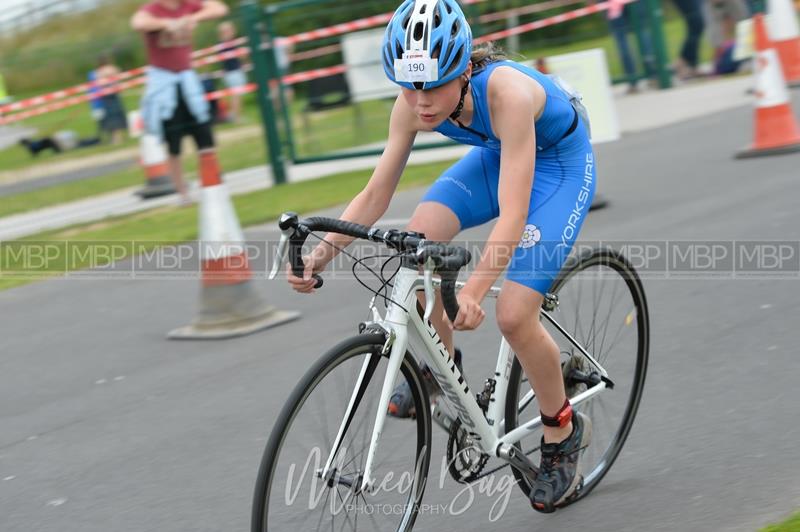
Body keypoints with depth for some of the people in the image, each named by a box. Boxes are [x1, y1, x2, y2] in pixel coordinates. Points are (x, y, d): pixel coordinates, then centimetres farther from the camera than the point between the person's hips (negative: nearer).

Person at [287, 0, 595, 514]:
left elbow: (512, 214, -45)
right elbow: (376, 194, -15)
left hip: (561, 162, -6)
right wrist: (321, 253, -29)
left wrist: (473, 290, -57)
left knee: (513, 314, -18)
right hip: (497, 153, 6)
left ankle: (564, 432, 9)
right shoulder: (414, 104, -22)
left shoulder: (506, 92, -39)